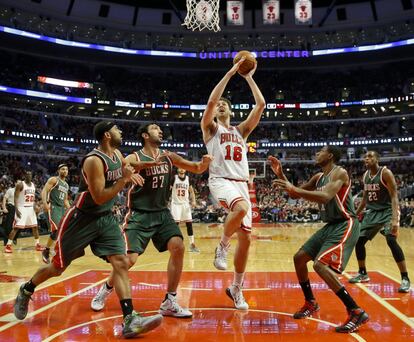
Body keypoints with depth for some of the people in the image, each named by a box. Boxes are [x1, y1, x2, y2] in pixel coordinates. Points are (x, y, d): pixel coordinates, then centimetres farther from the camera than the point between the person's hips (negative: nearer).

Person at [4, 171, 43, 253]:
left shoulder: (33, 185, 10)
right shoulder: (20, 184, -10)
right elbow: (15, 198, -13)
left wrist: (35, 206, 4)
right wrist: (16, 210, -20)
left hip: (31, 208, 7)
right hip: (22, 208, -6)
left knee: (35, 226, 8)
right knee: (16, 227, -9)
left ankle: (37, 244, 15)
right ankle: (8, 245, -4)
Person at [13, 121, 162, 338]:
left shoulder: (117, 154, 3)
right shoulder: (94, 160, -23)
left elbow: (125, 168, 26)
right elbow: (99, 198, -26)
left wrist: (130, 174, 4)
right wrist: (124, 179, -26)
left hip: (106, 218, 6)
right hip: (81, 219, -6)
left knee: (121, 262, -11)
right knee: (57, 268, 8)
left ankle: (129, 320, -14)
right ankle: (25, 291, 38)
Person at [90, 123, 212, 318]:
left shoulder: (169, 157, 6)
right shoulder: (135, 158, -9)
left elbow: (197, 169, 9)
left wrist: (204, 163, -15)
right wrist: (151, 163, -45)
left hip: (162, 213, 5)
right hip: (139, 215, -4)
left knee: (178, 247, -14)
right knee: (129, 259, -10)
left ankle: (169, 303, -3)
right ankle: (105, 290, 21)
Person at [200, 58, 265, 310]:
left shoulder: (241, 131, 22)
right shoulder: (210, 128, 10)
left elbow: (261, 105, 12)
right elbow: (210, 101, -8)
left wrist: (249, 77, 12)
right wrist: (230, 73, -5)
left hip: (241, 184, 5)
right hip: (221, 181, -5)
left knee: (246, 238, 1)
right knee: (242, 207, -38)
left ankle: (237, 289, 17)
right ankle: (222, 247, -11)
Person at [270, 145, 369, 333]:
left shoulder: (339, 173, -15)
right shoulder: (318, 177, 13)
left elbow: (326, 197, -32)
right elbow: (296, 194, 19)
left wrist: (295, 189, -35)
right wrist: (281, 175, 7)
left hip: (345, 225, -10)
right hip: (330, 226, 10)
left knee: (320, 264, -25)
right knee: (299, 258, 12)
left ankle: (357, 312, -18)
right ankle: (310, 303, 28)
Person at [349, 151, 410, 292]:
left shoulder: (386, 173, -15)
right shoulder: (365, 175, 6)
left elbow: (394, 197, -21)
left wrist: (395, 219, -32)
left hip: (387, 211, -7)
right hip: (373, 211, 7)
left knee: (391, 240, -26)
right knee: (358, 240, 3)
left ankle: (405, 278, -16)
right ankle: (363, 274, 21)